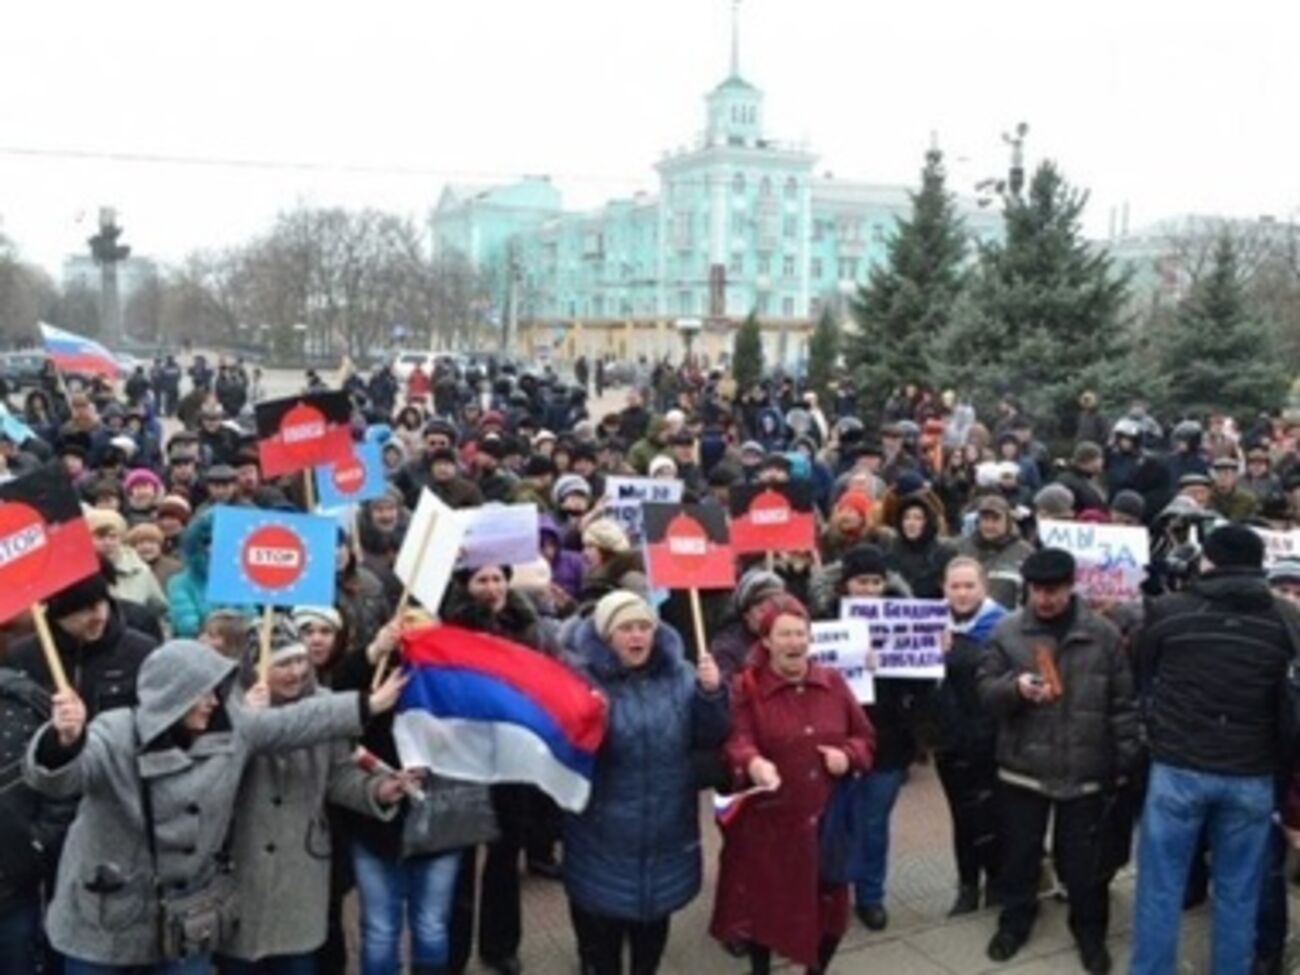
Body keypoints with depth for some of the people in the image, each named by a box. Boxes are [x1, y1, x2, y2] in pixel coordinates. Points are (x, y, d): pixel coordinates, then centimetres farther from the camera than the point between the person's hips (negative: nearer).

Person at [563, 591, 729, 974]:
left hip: (665, 830, 4)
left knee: (655, 914, 22)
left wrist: (711, 694, -15)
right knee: (600, 925, 10)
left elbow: (709, 738, 0)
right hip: (603, 833, -3)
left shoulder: (679, 675, -1)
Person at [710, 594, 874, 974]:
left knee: (829, 906, 11)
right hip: (768, 821, -3)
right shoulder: (746, 687, -8)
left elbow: (865, 737, 13)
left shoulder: (833, 682, 5)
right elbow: (736, 741, -22)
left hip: (825, 819, 3)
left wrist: (848, 755, -9)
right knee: (764, 904, 9)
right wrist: (753, 762, -44)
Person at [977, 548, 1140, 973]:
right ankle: (1014, 921, 34)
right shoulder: (1006, 631, -2)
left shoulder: (1104, 634, -2)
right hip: (1023, 767, 1)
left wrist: (1126, 761, -2)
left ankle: (1090, 930, 32)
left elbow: (1123, 703, 1)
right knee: (1019, 852, 14)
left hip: (1085, 770, -1)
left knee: (1085, 858, 12)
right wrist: (1016, 687, -23)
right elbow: (985, 690, -2)